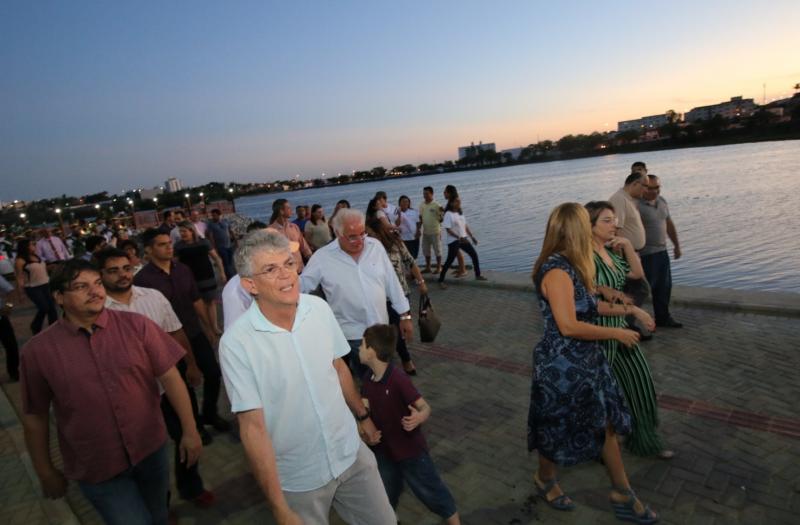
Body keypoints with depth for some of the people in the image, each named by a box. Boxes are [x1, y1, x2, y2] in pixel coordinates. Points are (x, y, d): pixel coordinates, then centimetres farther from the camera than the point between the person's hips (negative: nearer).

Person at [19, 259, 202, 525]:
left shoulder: (137, 325, -10)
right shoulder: (38, 351, -9)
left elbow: (169, 376, -8)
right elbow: (34, 416, 0)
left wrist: (190, 430, -7)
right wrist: (45, 472, 7)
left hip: (151, 450, 2)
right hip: (96, 469, -1)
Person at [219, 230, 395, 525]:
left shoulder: (319, 308, -9)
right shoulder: (236, 343, -21)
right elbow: (253, 428, -18)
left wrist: (362, 415, 17)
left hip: (352, 454, 4)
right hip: (299, 479, -4)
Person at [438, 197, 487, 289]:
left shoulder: (460, 213, 10)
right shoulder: (448, 214, -13)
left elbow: (465, 226, 15)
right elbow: (448, 229, -18)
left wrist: (472, 237, 11)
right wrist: (459, 237, -25)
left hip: (463, 239, 8)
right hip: (453, 241, -7)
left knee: (474, 255, 9)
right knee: (449, 261, -7)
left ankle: (478, 275, 24)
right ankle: (441, 281, 2)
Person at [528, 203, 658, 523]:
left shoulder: (569, 266, 5)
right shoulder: (557, 270, -25)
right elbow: (569, 326, -27)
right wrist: (616, 334, -17)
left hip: (585, 360, 9)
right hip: (562, 366, -9)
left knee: (606, 424, 17)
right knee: (559, 431, 13)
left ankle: (622, 494, 34)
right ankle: (545, 480, 40)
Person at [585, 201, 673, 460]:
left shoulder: (610, 251, 3)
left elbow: (637, 273, 12)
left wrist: (627, 245, -1)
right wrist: (633, 310, -20)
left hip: (619, 328, 8)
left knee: (640, 380, 17)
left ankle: (644, 440, 39)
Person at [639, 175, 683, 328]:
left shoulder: (662, 201, 10)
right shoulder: (637, 205, -17)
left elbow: (669, 224, 19)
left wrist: (677, 245, 21)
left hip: (662, 251, 8)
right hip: (646, 254, -8)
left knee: (664, 286, 15)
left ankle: (663, 318, 29)